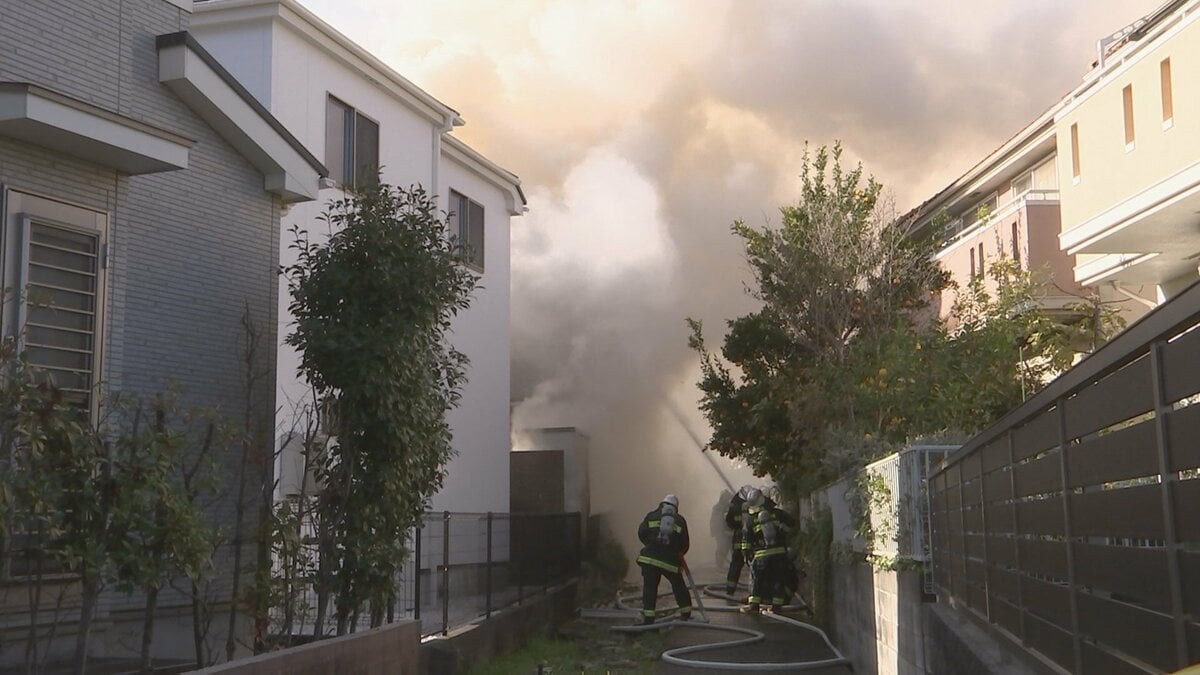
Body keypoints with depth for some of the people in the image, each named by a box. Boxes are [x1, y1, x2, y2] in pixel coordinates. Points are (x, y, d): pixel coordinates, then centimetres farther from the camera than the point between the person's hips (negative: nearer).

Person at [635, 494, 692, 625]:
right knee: (678, 585, 18)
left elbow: (641, 533, 1)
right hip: (671, 560, 1)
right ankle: (686, 612, 28)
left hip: (650, 557, -1)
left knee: (649, 587, 2)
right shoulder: (680, 520, 11)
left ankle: (648, 617, -6)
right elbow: (685, 543, 11)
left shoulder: (651, 516, 8)